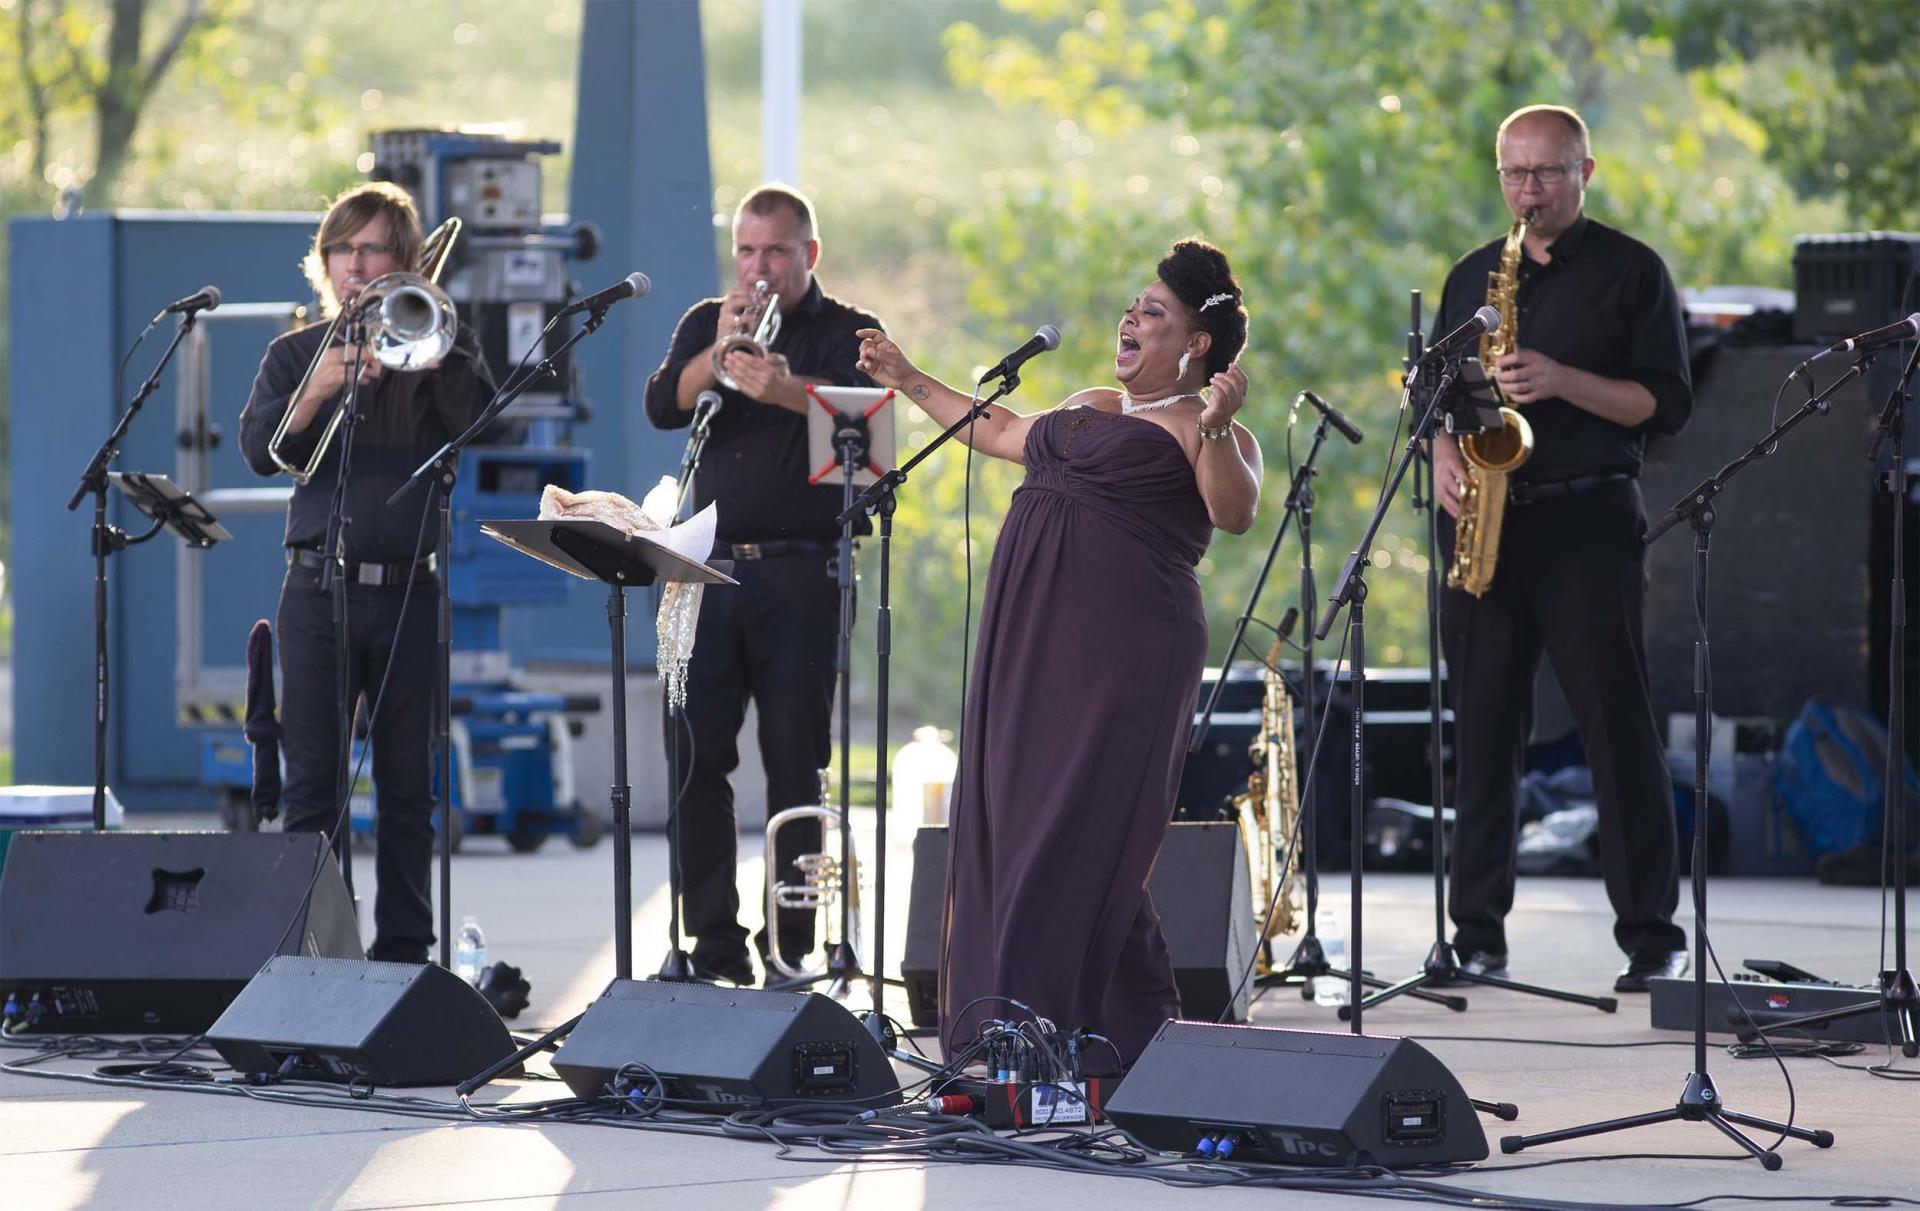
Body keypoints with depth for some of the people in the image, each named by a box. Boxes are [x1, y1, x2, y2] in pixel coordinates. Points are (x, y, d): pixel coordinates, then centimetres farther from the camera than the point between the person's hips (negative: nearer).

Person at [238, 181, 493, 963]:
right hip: (319, 590, 1)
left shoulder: (439, 348, 9)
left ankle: (403, 949, 7)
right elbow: (260, 451, -4)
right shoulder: (296, 354, 12)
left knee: (408, 785, 2)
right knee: (311, 781, -3)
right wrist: (316, 392, -20)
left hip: (412, 592, -1)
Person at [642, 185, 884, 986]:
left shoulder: (847, 333, 4)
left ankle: (791, 948, 1)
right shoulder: (707, 323, 14)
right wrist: (719, 354, -19)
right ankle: (714, 943, 7)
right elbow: (663, 407, -1)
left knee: (796, 762, -3)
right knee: (692, 755, 0)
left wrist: (786, 390, -36)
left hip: (800, 574, -4)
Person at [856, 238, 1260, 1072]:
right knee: (1008, 817, 4)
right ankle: (1006, 1025, 8)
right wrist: (908, 381, 44)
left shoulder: (1209, 431, -1)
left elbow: (1235, 515, -18)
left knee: (1080, 833, -13)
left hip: (1124, 646, -8)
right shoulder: (1091, 407, 24)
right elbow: (1001, 434, 38)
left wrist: (1215, 432, -33)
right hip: (1031, 638, 8)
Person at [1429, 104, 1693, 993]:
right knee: (1483, 727, 4)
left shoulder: (1630, 272, 2)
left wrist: (1562, 381, -17)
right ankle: (1477, 935, 8)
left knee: (1618, 727, -6)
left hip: (1587, 524, -4)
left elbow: (1666, 403, -4)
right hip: (1484, 520, 4)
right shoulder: (1473, 277, 16)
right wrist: (1443, 453, -1)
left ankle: (1651, 939, -3)